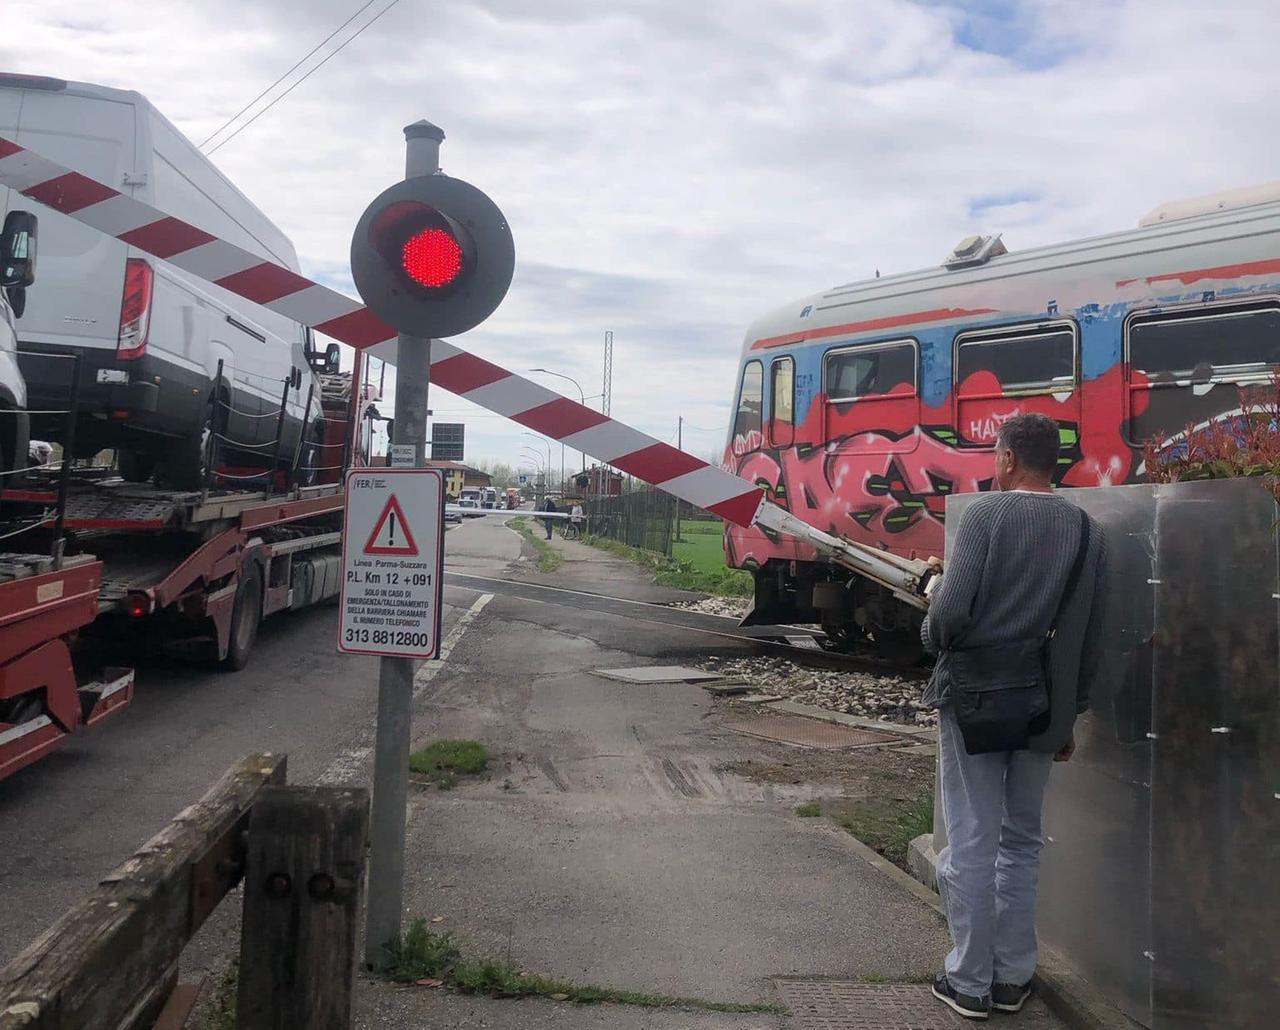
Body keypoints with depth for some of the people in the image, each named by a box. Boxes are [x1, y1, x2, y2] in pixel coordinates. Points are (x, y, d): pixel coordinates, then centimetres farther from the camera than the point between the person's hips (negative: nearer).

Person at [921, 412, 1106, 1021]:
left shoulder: (986, 514, -11)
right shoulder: (1086, 531, 4)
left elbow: (951, 611, -20)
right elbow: (1088, 639, 6)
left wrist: (933, 638, 2)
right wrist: (1070, 714, 15)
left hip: (972, 697, -5)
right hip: (1042, 709, 5)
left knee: (971, 843, 5)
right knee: (1022, 842, 17)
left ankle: (969, 982, 15)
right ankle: (1013, 977, 25)